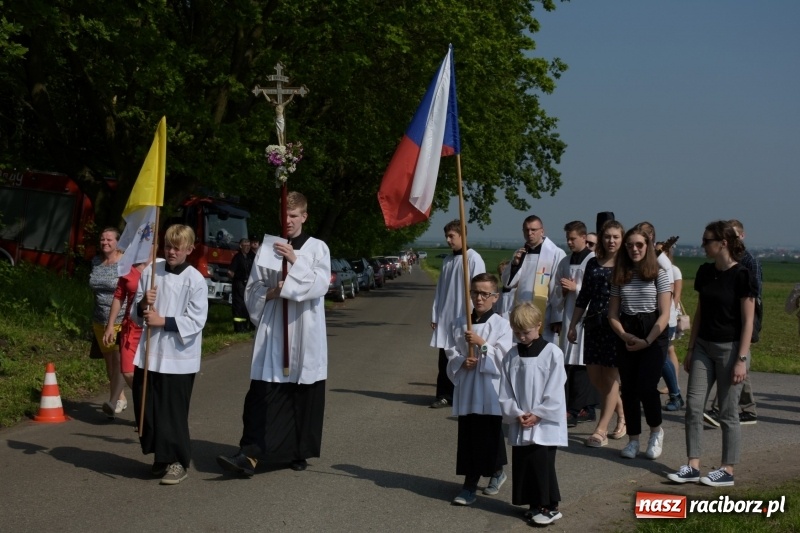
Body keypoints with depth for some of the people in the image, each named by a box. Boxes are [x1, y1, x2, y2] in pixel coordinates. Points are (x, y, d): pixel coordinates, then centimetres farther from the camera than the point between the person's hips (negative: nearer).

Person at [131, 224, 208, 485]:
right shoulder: (150, 272, 6)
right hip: (149, 352, 5)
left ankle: (177, 461, 13)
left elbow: (196, 321, -11)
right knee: (146, 407, 10)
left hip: (178, 356, -5)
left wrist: (163, 321, -17)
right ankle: (160, 456, 27)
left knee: (173, 412, -2)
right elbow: (136, 313, 11)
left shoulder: (195, 280, -7)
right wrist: (143, 305, -11)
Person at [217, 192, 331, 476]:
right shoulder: (267, 247, 7)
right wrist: (270, 293, -11)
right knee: (262, 393, -7)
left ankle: (299, 451, 19)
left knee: (304, 394, 6)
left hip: (305, 332, -1)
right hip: (272, 330, 1)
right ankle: (250, 453, -12)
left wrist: (295, 261, -17)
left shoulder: (318, 248, 3)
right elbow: (252, 288, 9)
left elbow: (321, 284, -9)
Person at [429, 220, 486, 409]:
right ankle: (444, 395, 15)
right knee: (445, 359, 7)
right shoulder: (448, 260, 12)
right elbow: (440, 289, 14)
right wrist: (435, 315, 11)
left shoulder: (474, 259, -8)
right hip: (445, 318, 6)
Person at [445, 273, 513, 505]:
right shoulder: (460, 323, 6)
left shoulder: (501, 324, -5)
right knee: (467, 437, 6)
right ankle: (469, 483, 18)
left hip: (490, 389, -3)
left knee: (490, 434, 3)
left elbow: (503, 357, -12)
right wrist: (461, 362, -11)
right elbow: (450, 351, 8)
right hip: (466, 387, 3)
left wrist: (482, 343, -20)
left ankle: (496, 472, 23)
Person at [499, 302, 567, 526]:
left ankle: (550, 507, 10)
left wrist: (537, 414, -12)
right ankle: (535, 504, 23)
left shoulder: (552, 353, -9)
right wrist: (516, 414, -8)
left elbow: (554, 391, -11)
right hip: (519, 424, 5)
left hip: (545, 423, -5)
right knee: (522, 464, 10)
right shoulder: (512, 355, 5)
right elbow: (505, 392, 4)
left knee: (542, 465, -4)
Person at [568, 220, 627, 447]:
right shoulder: (593, 264, 10)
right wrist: (573, 325, 12)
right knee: (594, 376, 7)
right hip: (594, 325, 5)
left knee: (610, 378, -1)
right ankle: (623, 416, 27)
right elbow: (583, 298, 14)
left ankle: (601, 431, 3)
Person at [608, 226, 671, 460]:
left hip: (653, 337, -4)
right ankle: (633, 440, 15)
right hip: (626, 338, 4)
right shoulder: (619, 276, 8)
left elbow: (664, 314, -6)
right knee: (628, 389, 3)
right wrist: (625, 336, -10)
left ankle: (656, 431, 13)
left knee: (646, 387, -13)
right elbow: (612, 314, 7)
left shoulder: (659, 274, -2)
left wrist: (647, 341, -15)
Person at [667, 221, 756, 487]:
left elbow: (748, 321, -12)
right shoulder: (705, 272, 6)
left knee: (727, 412, 2)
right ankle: (693, 466, 10)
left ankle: (727, 470, 12)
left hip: (730, 348, -6)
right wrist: (690, 349, 12)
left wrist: (741, 359, -16)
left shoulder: (741, 275, -13)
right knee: (693, 406, 3)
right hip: (704, 346, 6)